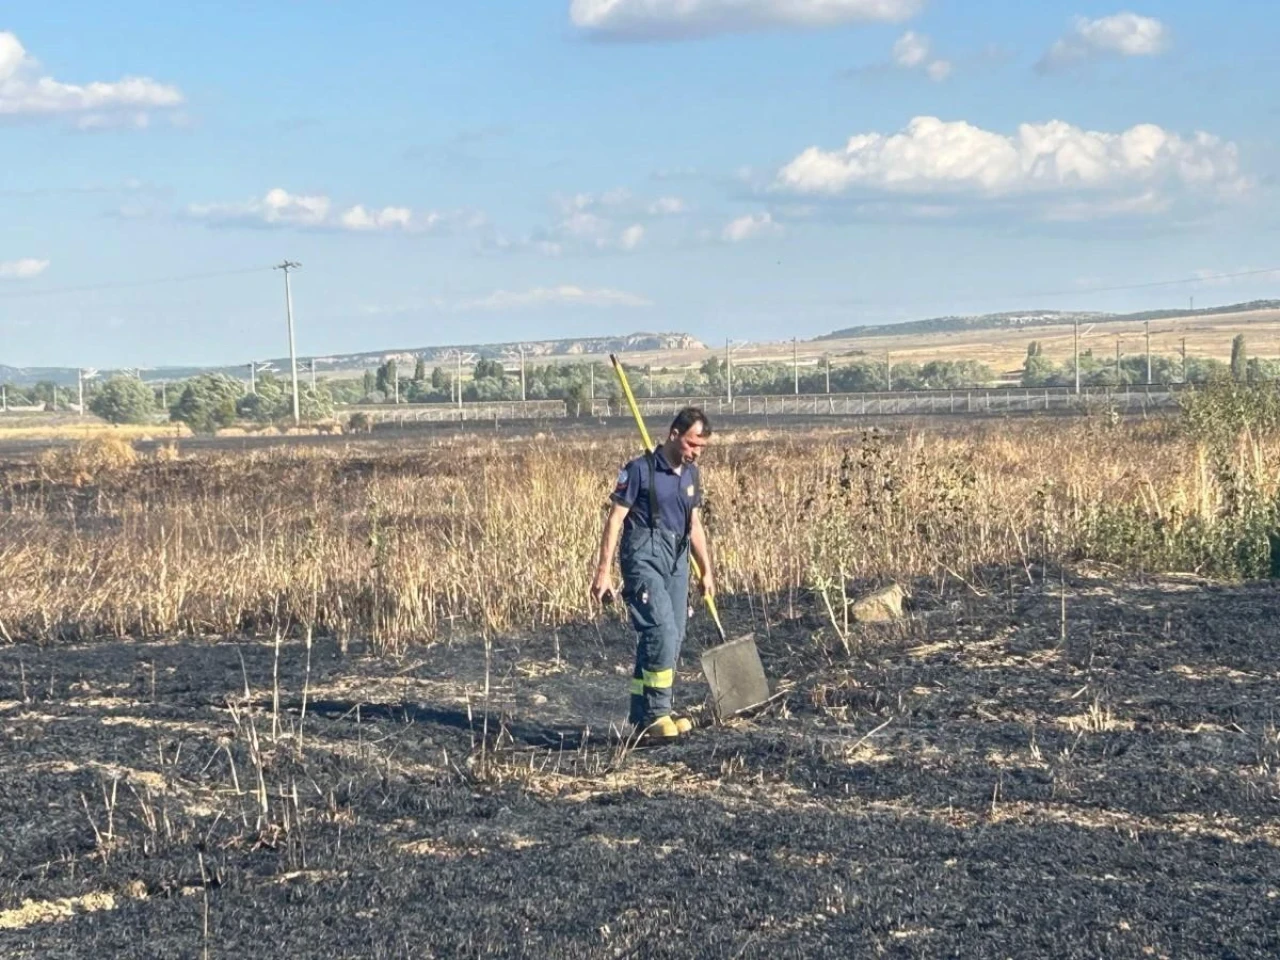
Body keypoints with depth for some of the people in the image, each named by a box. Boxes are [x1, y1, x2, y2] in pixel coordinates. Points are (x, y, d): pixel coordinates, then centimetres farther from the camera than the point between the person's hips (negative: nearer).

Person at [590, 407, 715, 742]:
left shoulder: (691, 475, 12)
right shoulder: (640, 470, -8)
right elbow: (615, 520, -8)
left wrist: (707, 571, 23)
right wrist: (603, 572, -12)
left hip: (677, 562, 8)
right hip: (644, 557, -7)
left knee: (672, 639, 7)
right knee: (662, 633, -18)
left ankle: (643, 715, 16)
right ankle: (655, 714, -11)